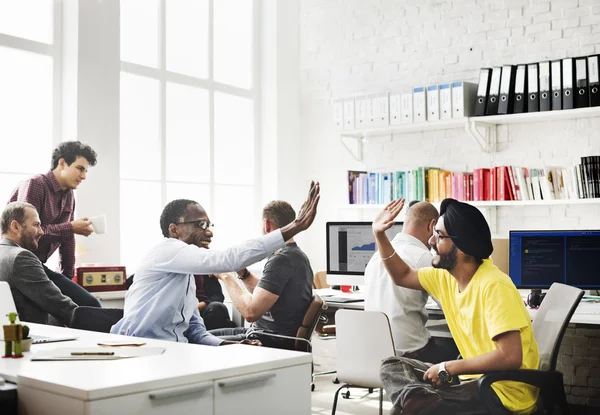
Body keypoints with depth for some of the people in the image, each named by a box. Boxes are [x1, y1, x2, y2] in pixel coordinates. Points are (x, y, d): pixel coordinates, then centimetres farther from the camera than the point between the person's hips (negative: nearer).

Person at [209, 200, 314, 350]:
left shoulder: (281, 260, -21)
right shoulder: (296, 255, 12)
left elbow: (251, 312, -26)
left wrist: (226, 276, -14)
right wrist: (242, 272, 6)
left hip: (273, 342, -10)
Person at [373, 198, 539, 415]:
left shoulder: (493, 286, -22)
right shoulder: (446, 276, 4)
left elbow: (510, 357, -29)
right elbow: (403, 276, 22)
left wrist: (448, 368, -21)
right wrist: (379, 234, 11)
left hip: (505, 391, -9)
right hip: (475, 378, 9)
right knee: (393, 366, 1)